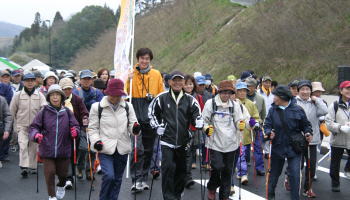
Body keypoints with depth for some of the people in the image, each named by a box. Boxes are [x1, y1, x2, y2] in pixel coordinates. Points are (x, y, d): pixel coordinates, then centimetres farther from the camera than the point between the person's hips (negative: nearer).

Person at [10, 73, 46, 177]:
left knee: (33, 147, 11)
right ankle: (24, 167, -17)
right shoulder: (18, 95, -1)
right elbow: (12, 110, 9)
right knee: (23, 145, -15)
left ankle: (32, 166, 25)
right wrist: (18, 121, 11)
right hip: (22, 126, -1)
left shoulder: (39, 95, -1)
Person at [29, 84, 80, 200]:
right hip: (47, 149, -2)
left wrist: (75, 131, -17)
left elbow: (75, 126, 5)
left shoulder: (67, 112, 1)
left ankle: (61, 186, 48)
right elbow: (33, 127, -1)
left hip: (64, 150, 2)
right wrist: (36, 135, -21)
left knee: (62, 172, 14)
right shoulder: (44, 112, -4)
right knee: (49, 172, -1)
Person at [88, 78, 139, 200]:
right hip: (105, 148, -3)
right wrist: (96, 141, -12)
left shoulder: (128, 106, 7)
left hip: (122, 149, 3)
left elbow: (131, 125, 6)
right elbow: (93, 128, 4)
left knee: (117, 178, 10)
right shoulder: (97, 107, 0)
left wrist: (135, 128, -17)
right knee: (109, 176, -17)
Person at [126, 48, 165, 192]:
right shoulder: (132, 74, 3)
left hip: (151, 117, 3)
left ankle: (144, 178, 23)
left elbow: (161, 94, 11)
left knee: (148, 149, 10)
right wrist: (129, 80, -17)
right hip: (136, 116, -2)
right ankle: (136, 180, -7)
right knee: (138, 148, -11)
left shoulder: (156, 74, 8)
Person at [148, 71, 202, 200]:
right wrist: (157, 127, 1)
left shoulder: (190, 100, 3)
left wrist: (199, 124, -13)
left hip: (183, 141, 2)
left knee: (181, 169, 11)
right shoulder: (162, 98, 0)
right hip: (167, 140, -2)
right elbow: (152, 112, 10)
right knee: (168, 167, -12)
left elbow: (197, 115, 7)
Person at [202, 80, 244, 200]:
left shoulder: (235, 105, 5)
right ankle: (211, 188, 17)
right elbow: (204, 120, 3)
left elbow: (238, 122, 7)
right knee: (217, 167, -13)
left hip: (231, 144, 3)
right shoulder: (210, 103, -2)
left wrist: (241, 125, -15)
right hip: (215, 142, -3)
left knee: (228, 171, 8)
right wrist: (206, 128, -16)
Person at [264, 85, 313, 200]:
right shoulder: (273, 110, -2)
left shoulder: (297, 110, -7)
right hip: (277, 147, 2)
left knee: (295, 174, -6)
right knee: (274, 172, 18)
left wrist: (308, 133, -14)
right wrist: (269, 132, -21)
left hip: (294, 148, -2)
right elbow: (267, 125, -1)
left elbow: (306, 125, 4)